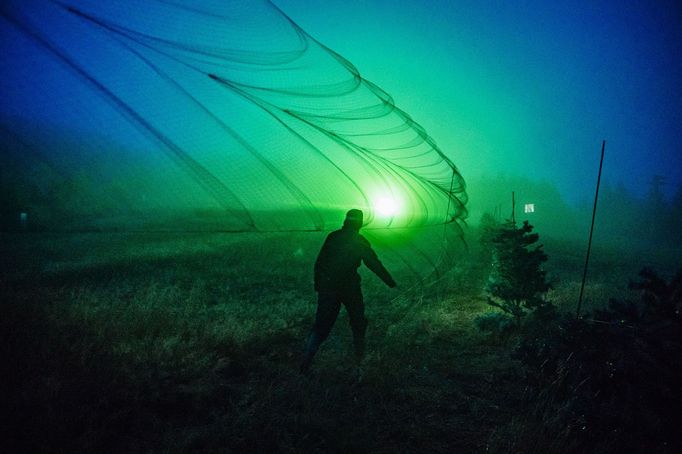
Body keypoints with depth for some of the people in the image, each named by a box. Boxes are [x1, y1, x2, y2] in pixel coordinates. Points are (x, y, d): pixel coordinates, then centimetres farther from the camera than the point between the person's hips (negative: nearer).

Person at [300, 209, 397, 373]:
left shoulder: (332, 237, 3)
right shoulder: (360, 242, -7)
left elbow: (319, 262, 6)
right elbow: (374, 264, -2)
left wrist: (318, 285, 15)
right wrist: (390, 281, 8)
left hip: (327, 287, 3)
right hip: (349, 287, -3)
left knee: (321, 323, 8)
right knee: (357, 320, 21)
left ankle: (305, 363, 2)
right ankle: (359, 354, 35)